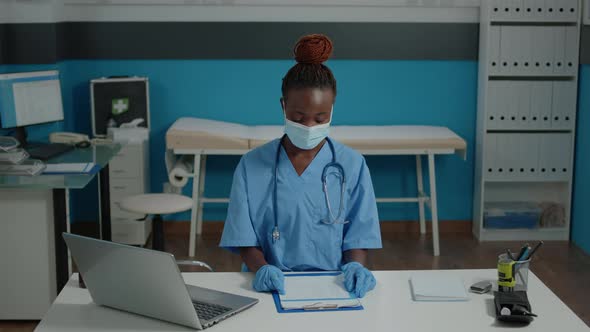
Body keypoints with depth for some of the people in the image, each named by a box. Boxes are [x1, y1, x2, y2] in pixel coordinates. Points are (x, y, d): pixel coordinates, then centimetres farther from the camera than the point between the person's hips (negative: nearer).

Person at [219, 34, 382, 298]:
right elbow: (244, 238, 3)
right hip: (271, 287, -1)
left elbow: (359, 235, 6)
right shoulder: (252, 165, 3)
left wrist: (356, 266, -15)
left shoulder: (352, 165, 4)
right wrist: (261, 268, -17)